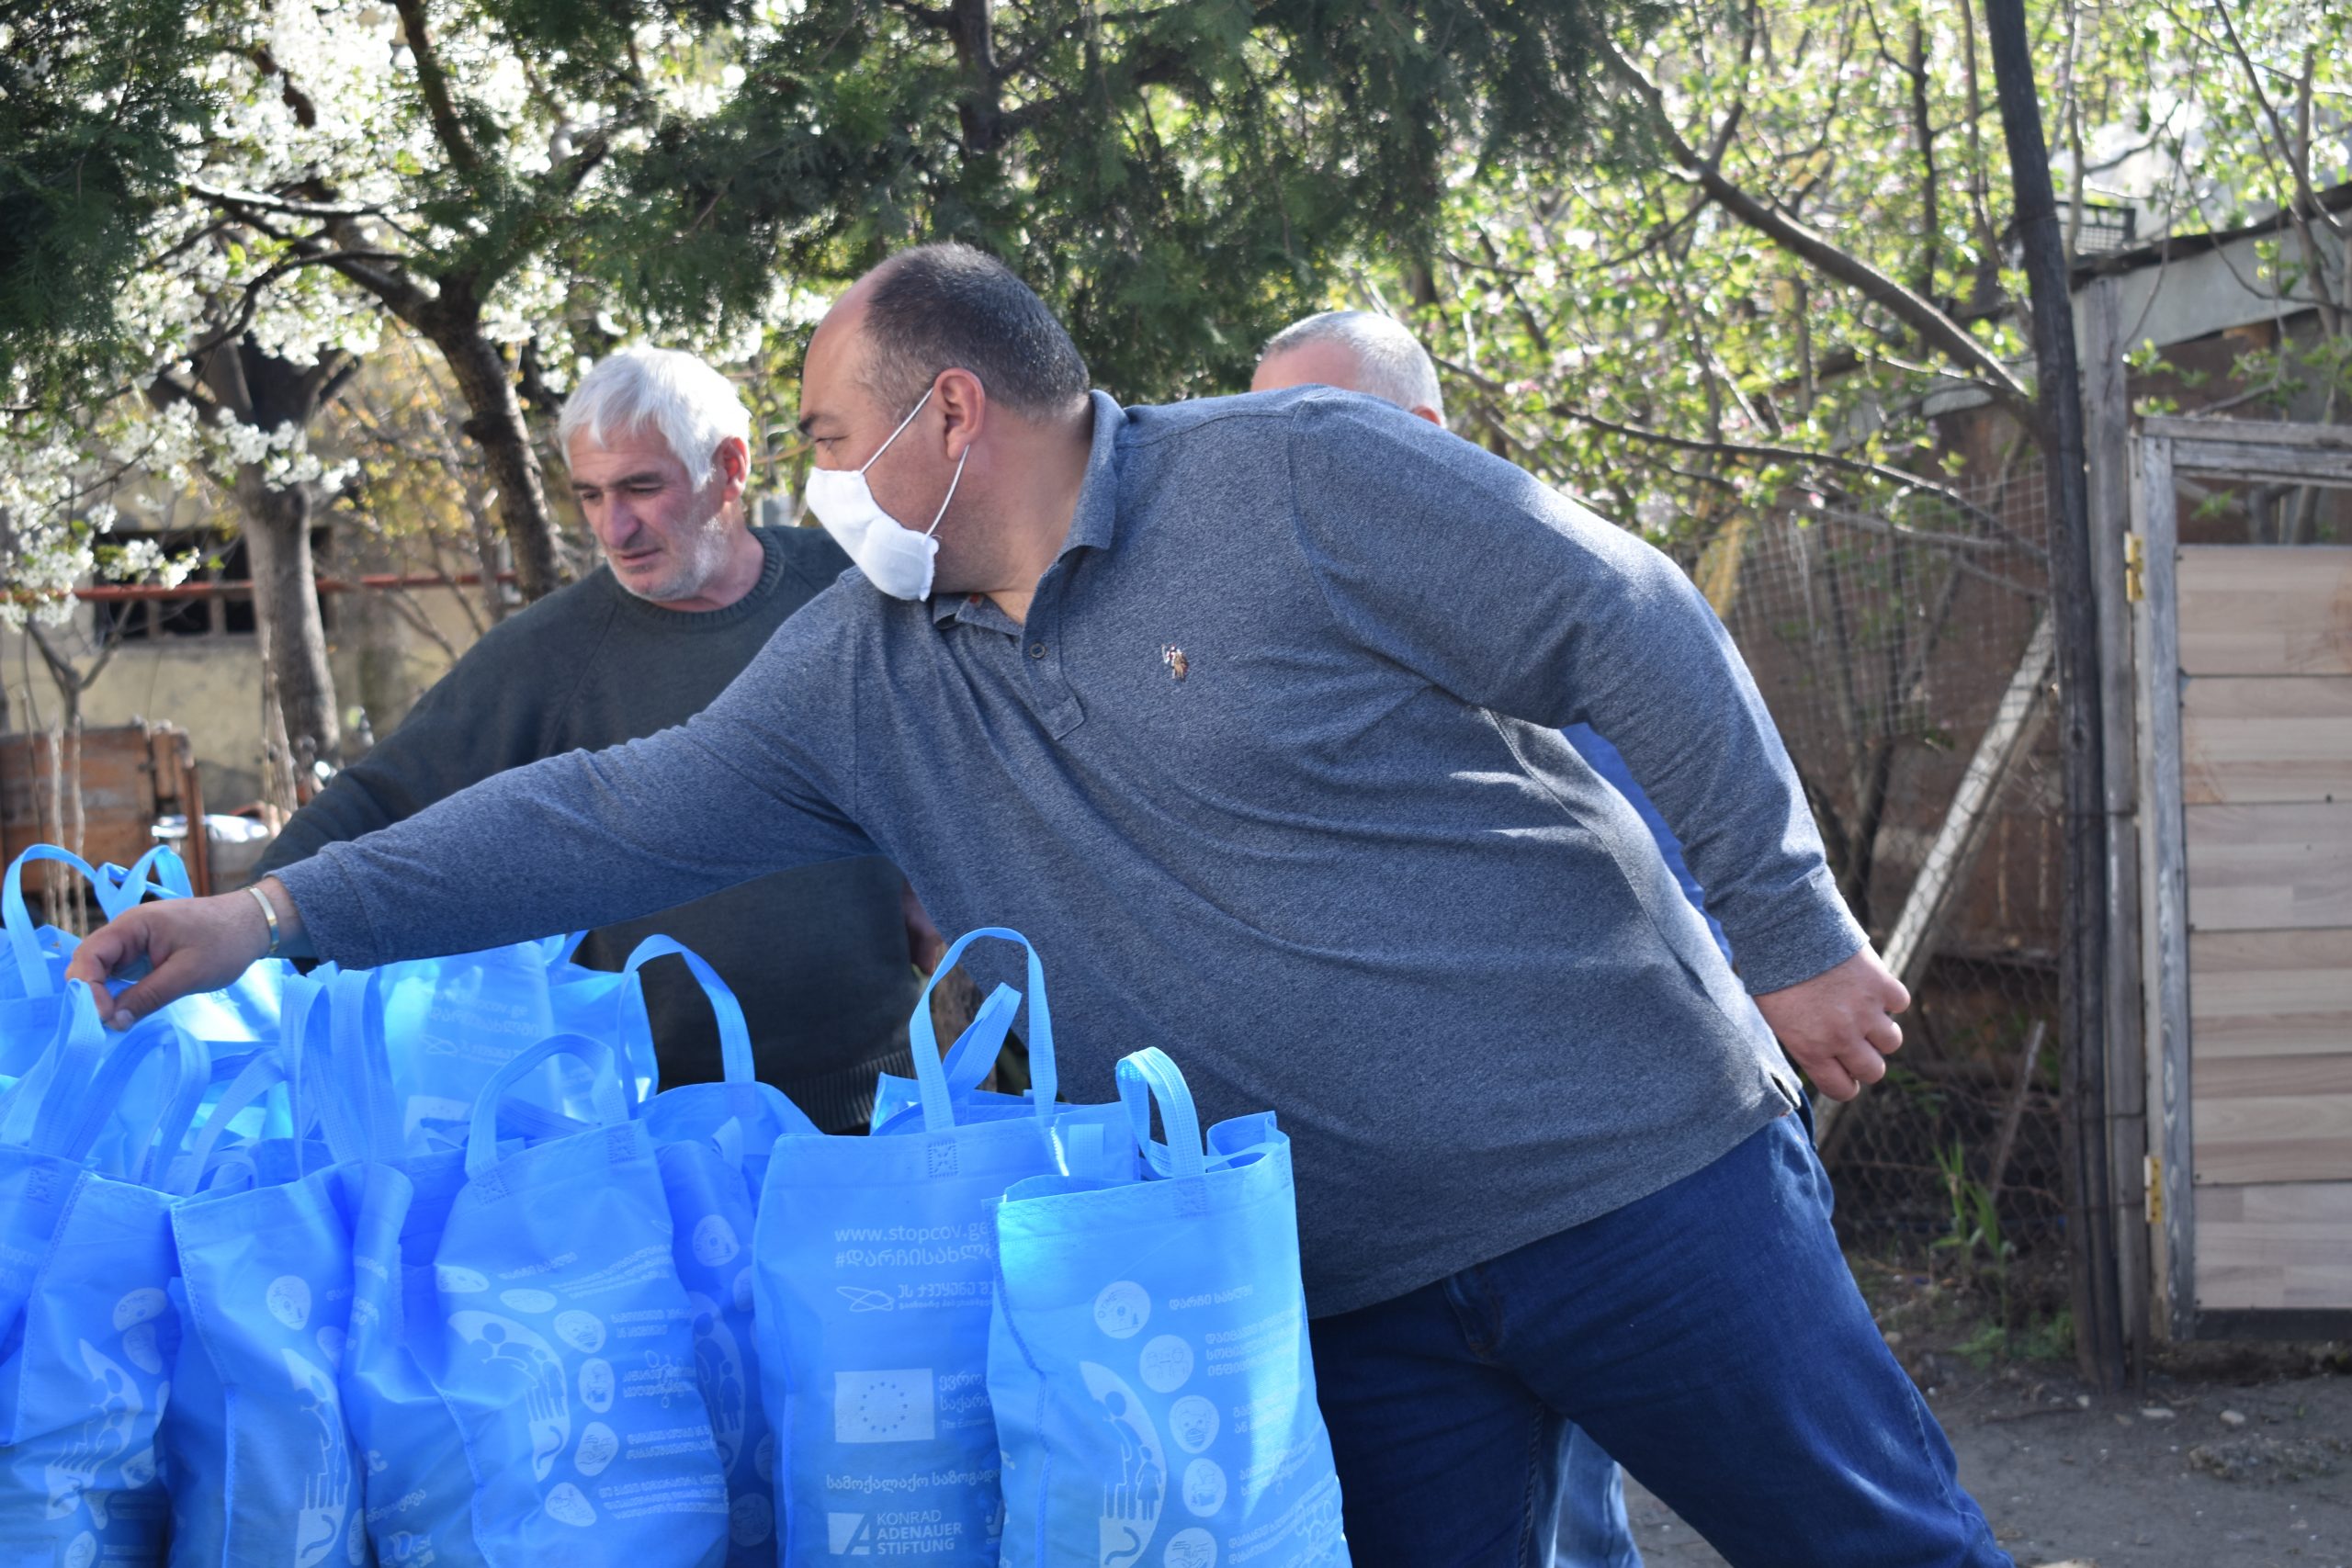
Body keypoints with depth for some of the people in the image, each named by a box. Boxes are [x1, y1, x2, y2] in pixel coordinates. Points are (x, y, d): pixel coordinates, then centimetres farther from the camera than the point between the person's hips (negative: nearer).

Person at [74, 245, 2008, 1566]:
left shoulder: (1295, 479, -11)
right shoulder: (867, 670, 6)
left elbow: (1633, 633, -9)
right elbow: (613, 818, 6)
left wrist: (1795, 932, -10)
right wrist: (282, 912, -1)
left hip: (1635, 1178, -4)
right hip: (1351, 1299, 5)